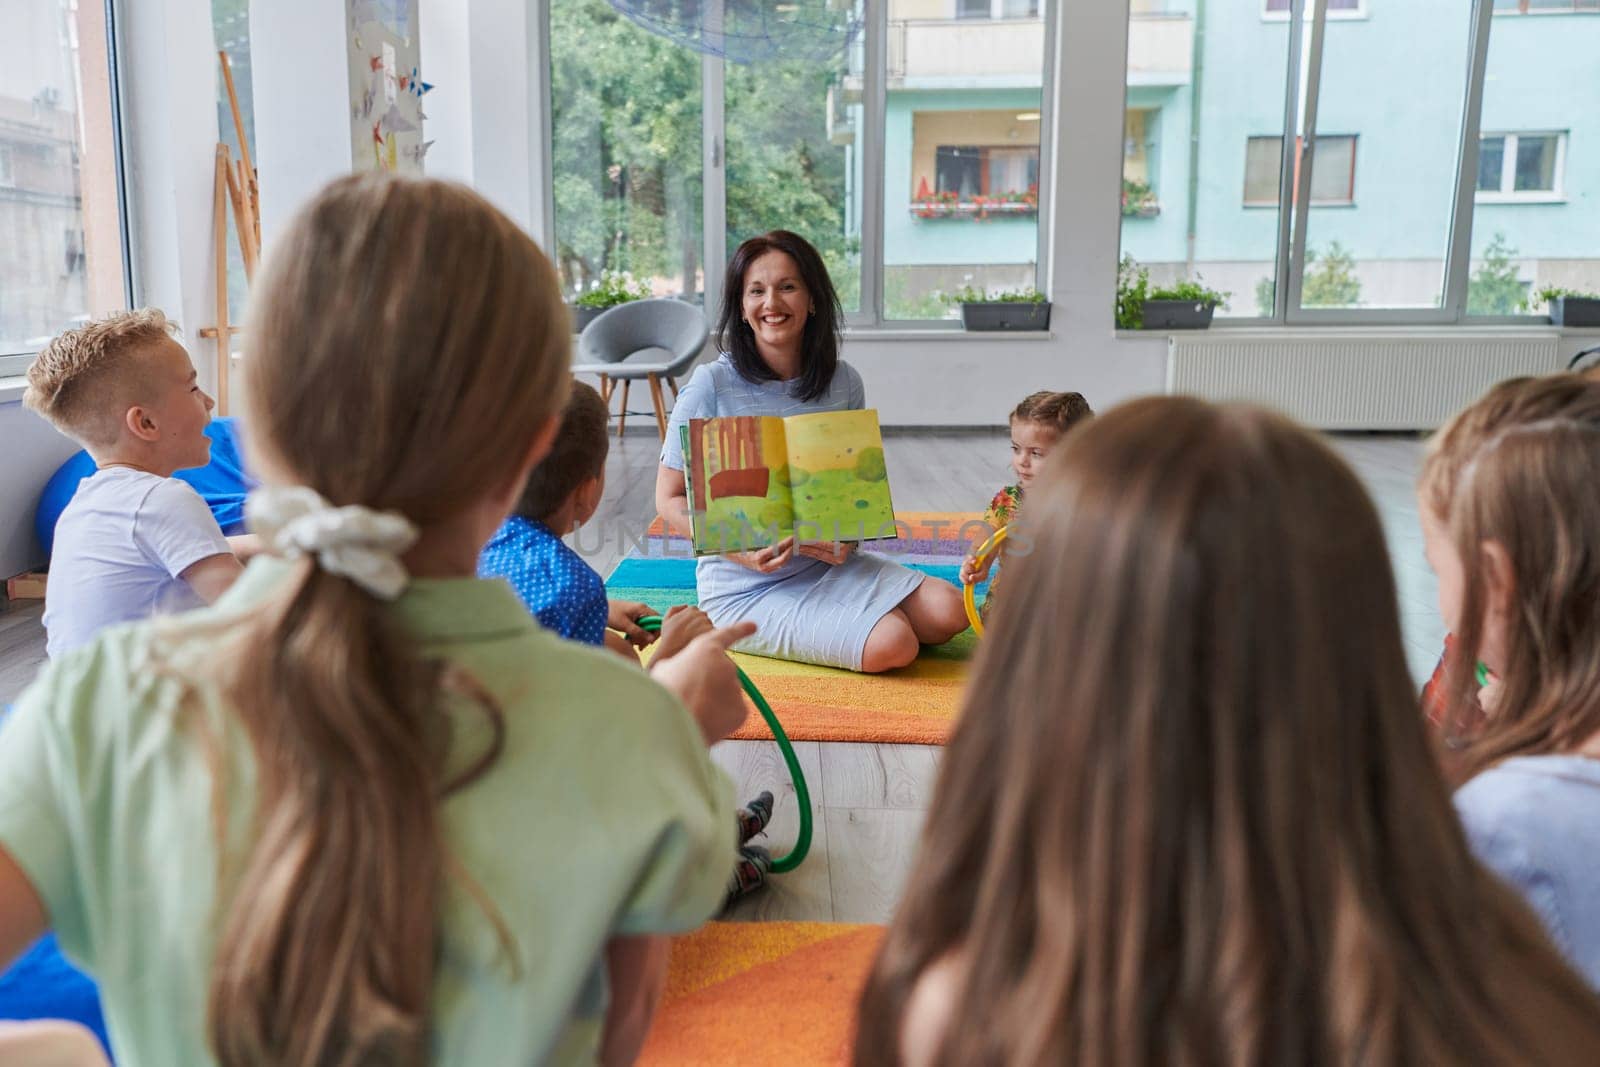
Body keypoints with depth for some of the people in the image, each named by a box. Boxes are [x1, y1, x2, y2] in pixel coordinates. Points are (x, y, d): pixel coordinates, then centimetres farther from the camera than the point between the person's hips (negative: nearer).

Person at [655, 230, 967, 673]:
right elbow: (671, 500, -8)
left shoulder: (843, 382, 1)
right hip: (743, 589, -5)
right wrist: (743, 553, -22)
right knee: (892, 645, -23)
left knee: (948, 612, -10)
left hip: (827, 566, 5)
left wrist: (846, 539, -11)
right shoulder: (711, 386, -12)